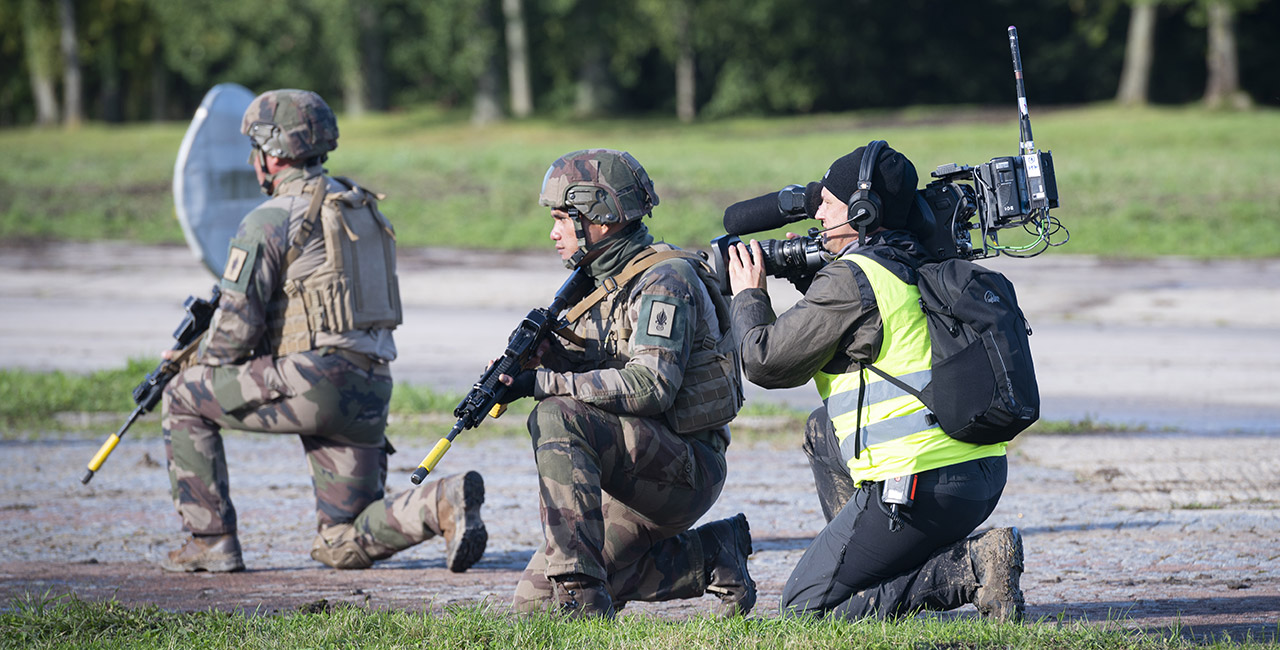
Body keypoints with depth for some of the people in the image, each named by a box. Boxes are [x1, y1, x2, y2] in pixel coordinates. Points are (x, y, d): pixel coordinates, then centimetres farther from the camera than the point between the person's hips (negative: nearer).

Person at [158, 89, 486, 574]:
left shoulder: (270, 221, -6)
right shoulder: (361, 208, 21)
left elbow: (237, 325, -9)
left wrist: (203, 366, 13)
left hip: (314, 383, -8)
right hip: (371, 390, 8)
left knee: (183, 400, 14)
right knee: (342, 548, 12)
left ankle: (211, 541, 9)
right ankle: (442, 503, -14)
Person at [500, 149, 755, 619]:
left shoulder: (665, 280, -14)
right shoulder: (604, 282, 16)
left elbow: (650, 387, -25)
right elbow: (594, 372, 12)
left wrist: (545, 384, -25)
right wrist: (550, 354, -10)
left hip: (684, 469, -9)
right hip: (638, 475, 9)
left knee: (556, 419, -30)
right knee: (537, 600, 4)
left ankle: (582, 594, -30)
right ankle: (709, 555, 14)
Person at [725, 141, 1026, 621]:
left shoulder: (850, 280, -10)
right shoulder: (923, 268, 16)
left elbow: (766, 361, -3)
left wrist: (748, 295, 14)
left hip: (922, 484, -9)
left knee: (805, 606, 0)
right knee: (823, 431, 29)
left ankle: (967, 570, -12)